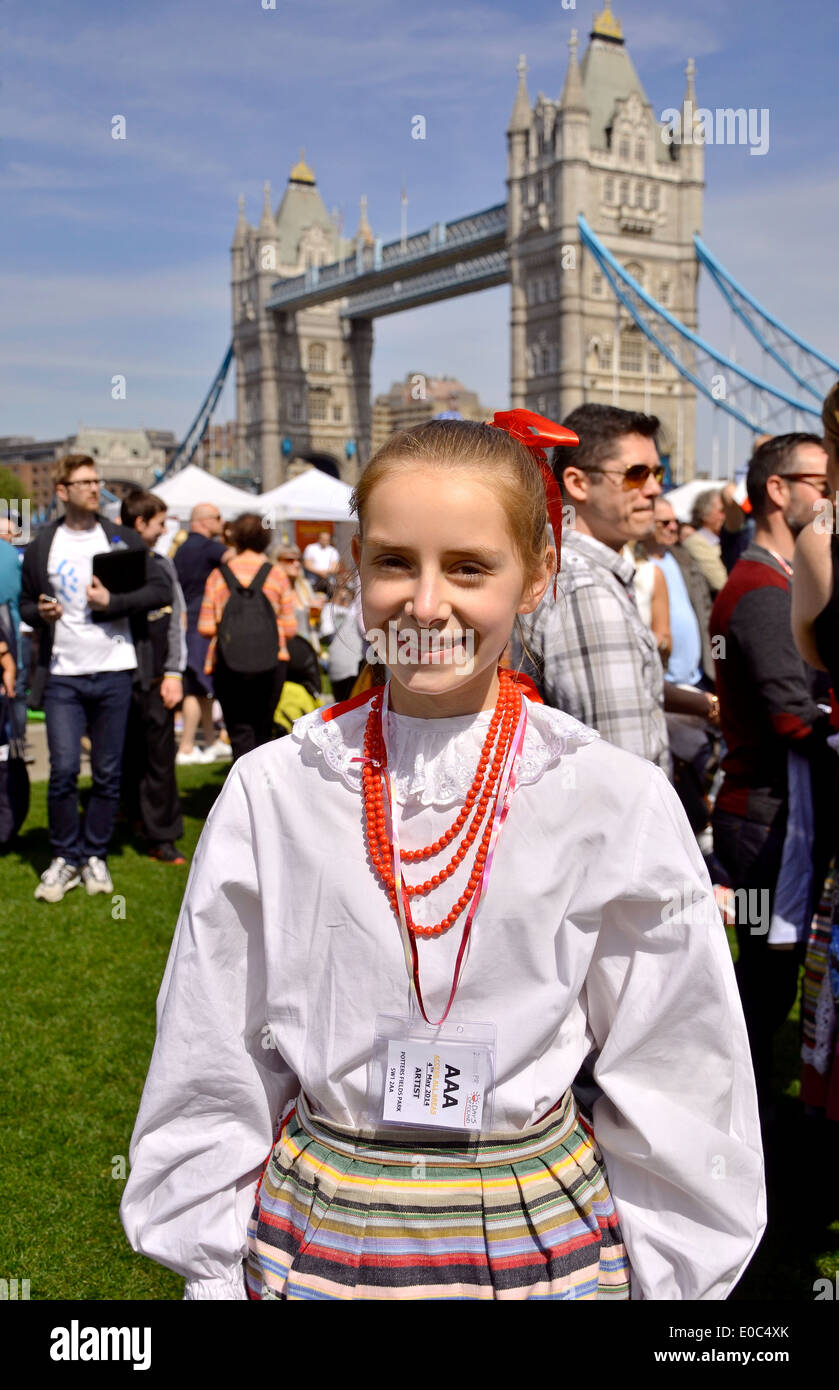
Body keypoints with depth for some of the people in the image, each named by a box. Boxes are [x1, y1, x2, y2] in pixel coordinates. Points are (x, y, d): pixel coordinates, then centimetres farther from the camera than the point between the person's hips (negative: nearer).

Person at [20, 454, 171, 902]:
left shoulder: (122, 539, 5)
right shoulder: (42, 546, 7)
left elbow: (161, 590, 0)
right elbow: (26, 602, 16)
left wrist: (111, 602, -12)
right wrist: (40, 613, -7)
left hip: (114, 672, 0)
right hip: (62, 675, 0)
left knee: (108, 773, 5)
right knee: (63, 769, -7)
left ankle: (95, 856, 20)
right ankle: (65, 858, 10)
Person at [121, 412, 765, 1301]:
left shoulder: (620, 803, -12)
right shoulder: (272, 792, -8)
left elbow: (671, 1084, -3)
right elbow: (214, 1067, 0)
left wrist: (661, 1275, -1)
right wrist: (214, 1271, 2)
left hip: (543, 1231, 0)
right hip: (316, 1228, 1)